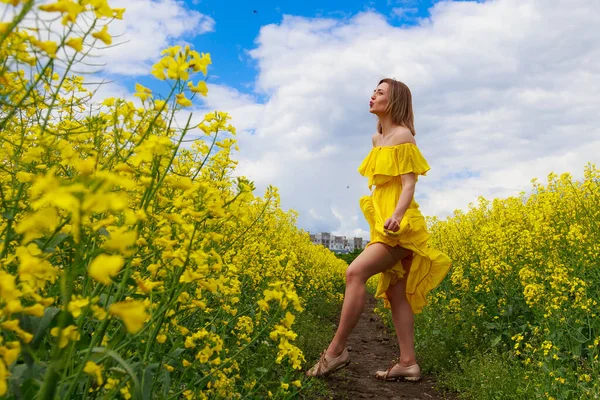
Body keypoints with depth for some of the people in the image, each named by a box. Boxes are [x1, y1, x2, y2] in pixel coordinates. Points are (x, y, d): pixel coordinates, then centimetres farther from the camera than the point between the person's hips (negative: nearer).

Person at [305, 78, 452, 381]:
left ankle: (337, 350, -17)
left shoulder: (403, 135, -7)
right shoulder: (377, 140, 19)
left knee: (355, 273, -23)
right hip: (383, 222, 10)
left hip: (398, 224, -10)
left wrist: (396, 216, -31)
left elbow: (409, 185, -15)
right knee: (395, 293, 6)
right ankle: (408, 362, 10)